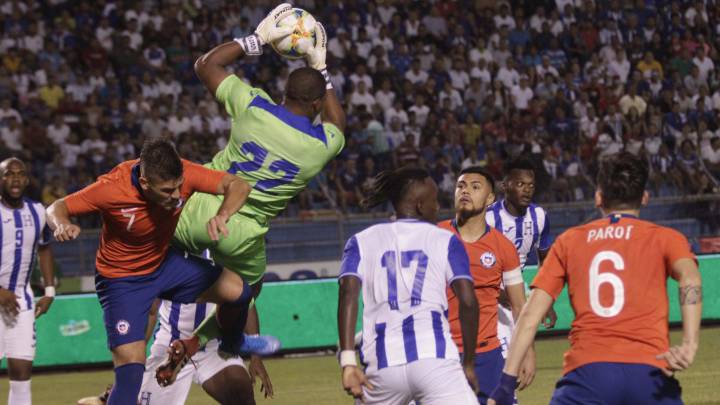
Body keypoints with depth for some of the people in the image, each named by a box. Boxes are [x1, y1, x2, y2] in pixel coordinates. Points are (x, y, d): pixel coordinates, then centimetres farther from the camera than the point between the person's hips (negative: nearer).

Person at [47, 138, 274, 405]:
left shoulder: (181, 174, -26)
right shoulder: (112, 189, -33)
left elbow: (238, 186, -23)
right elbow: (57, 208, -21)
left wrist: (222, 215, -44)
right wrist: (62, 226, -45)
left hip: (165, 263, 5)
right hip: (122, 280, -5)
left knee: (238, 291, -1)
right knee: (131, 368, -18)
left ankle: (233, 340, 34)